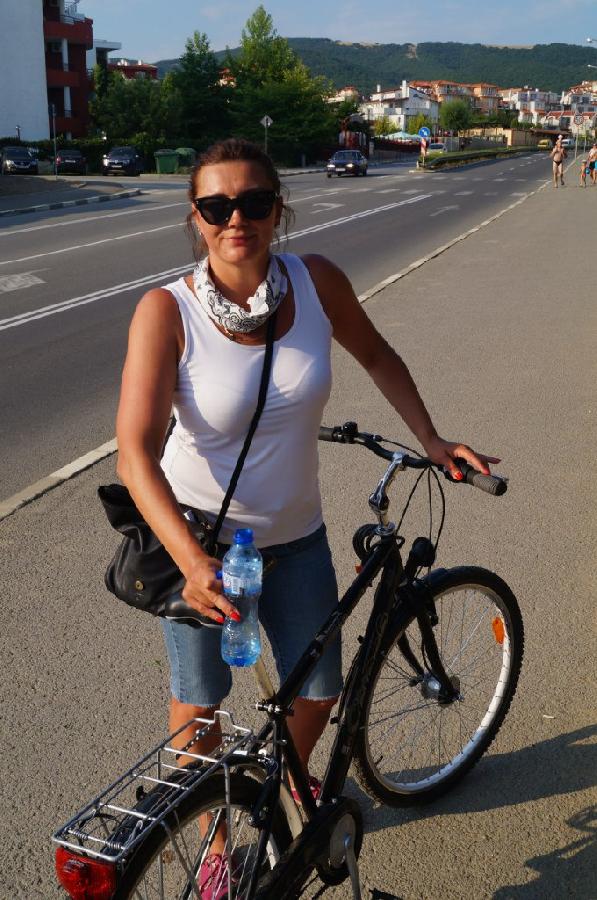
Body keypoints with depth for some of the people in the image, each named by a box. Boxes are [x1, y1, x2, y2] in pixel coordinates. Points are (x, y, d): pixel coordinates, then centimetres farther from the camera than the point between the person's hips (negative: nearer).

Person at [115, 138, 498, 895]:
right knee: (198, 702, 10)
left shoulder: (316, 281, -13)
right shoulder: (167, 310, -22)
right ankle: (214, 835, 40)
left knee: (318, 691, 15)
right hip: (198, 534, -3)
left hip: (294, 534, 3)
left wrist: (432, 442, 3)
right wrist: (193, 562, -38)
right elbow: (135, 452, -27)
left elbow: (376, 357, 7)